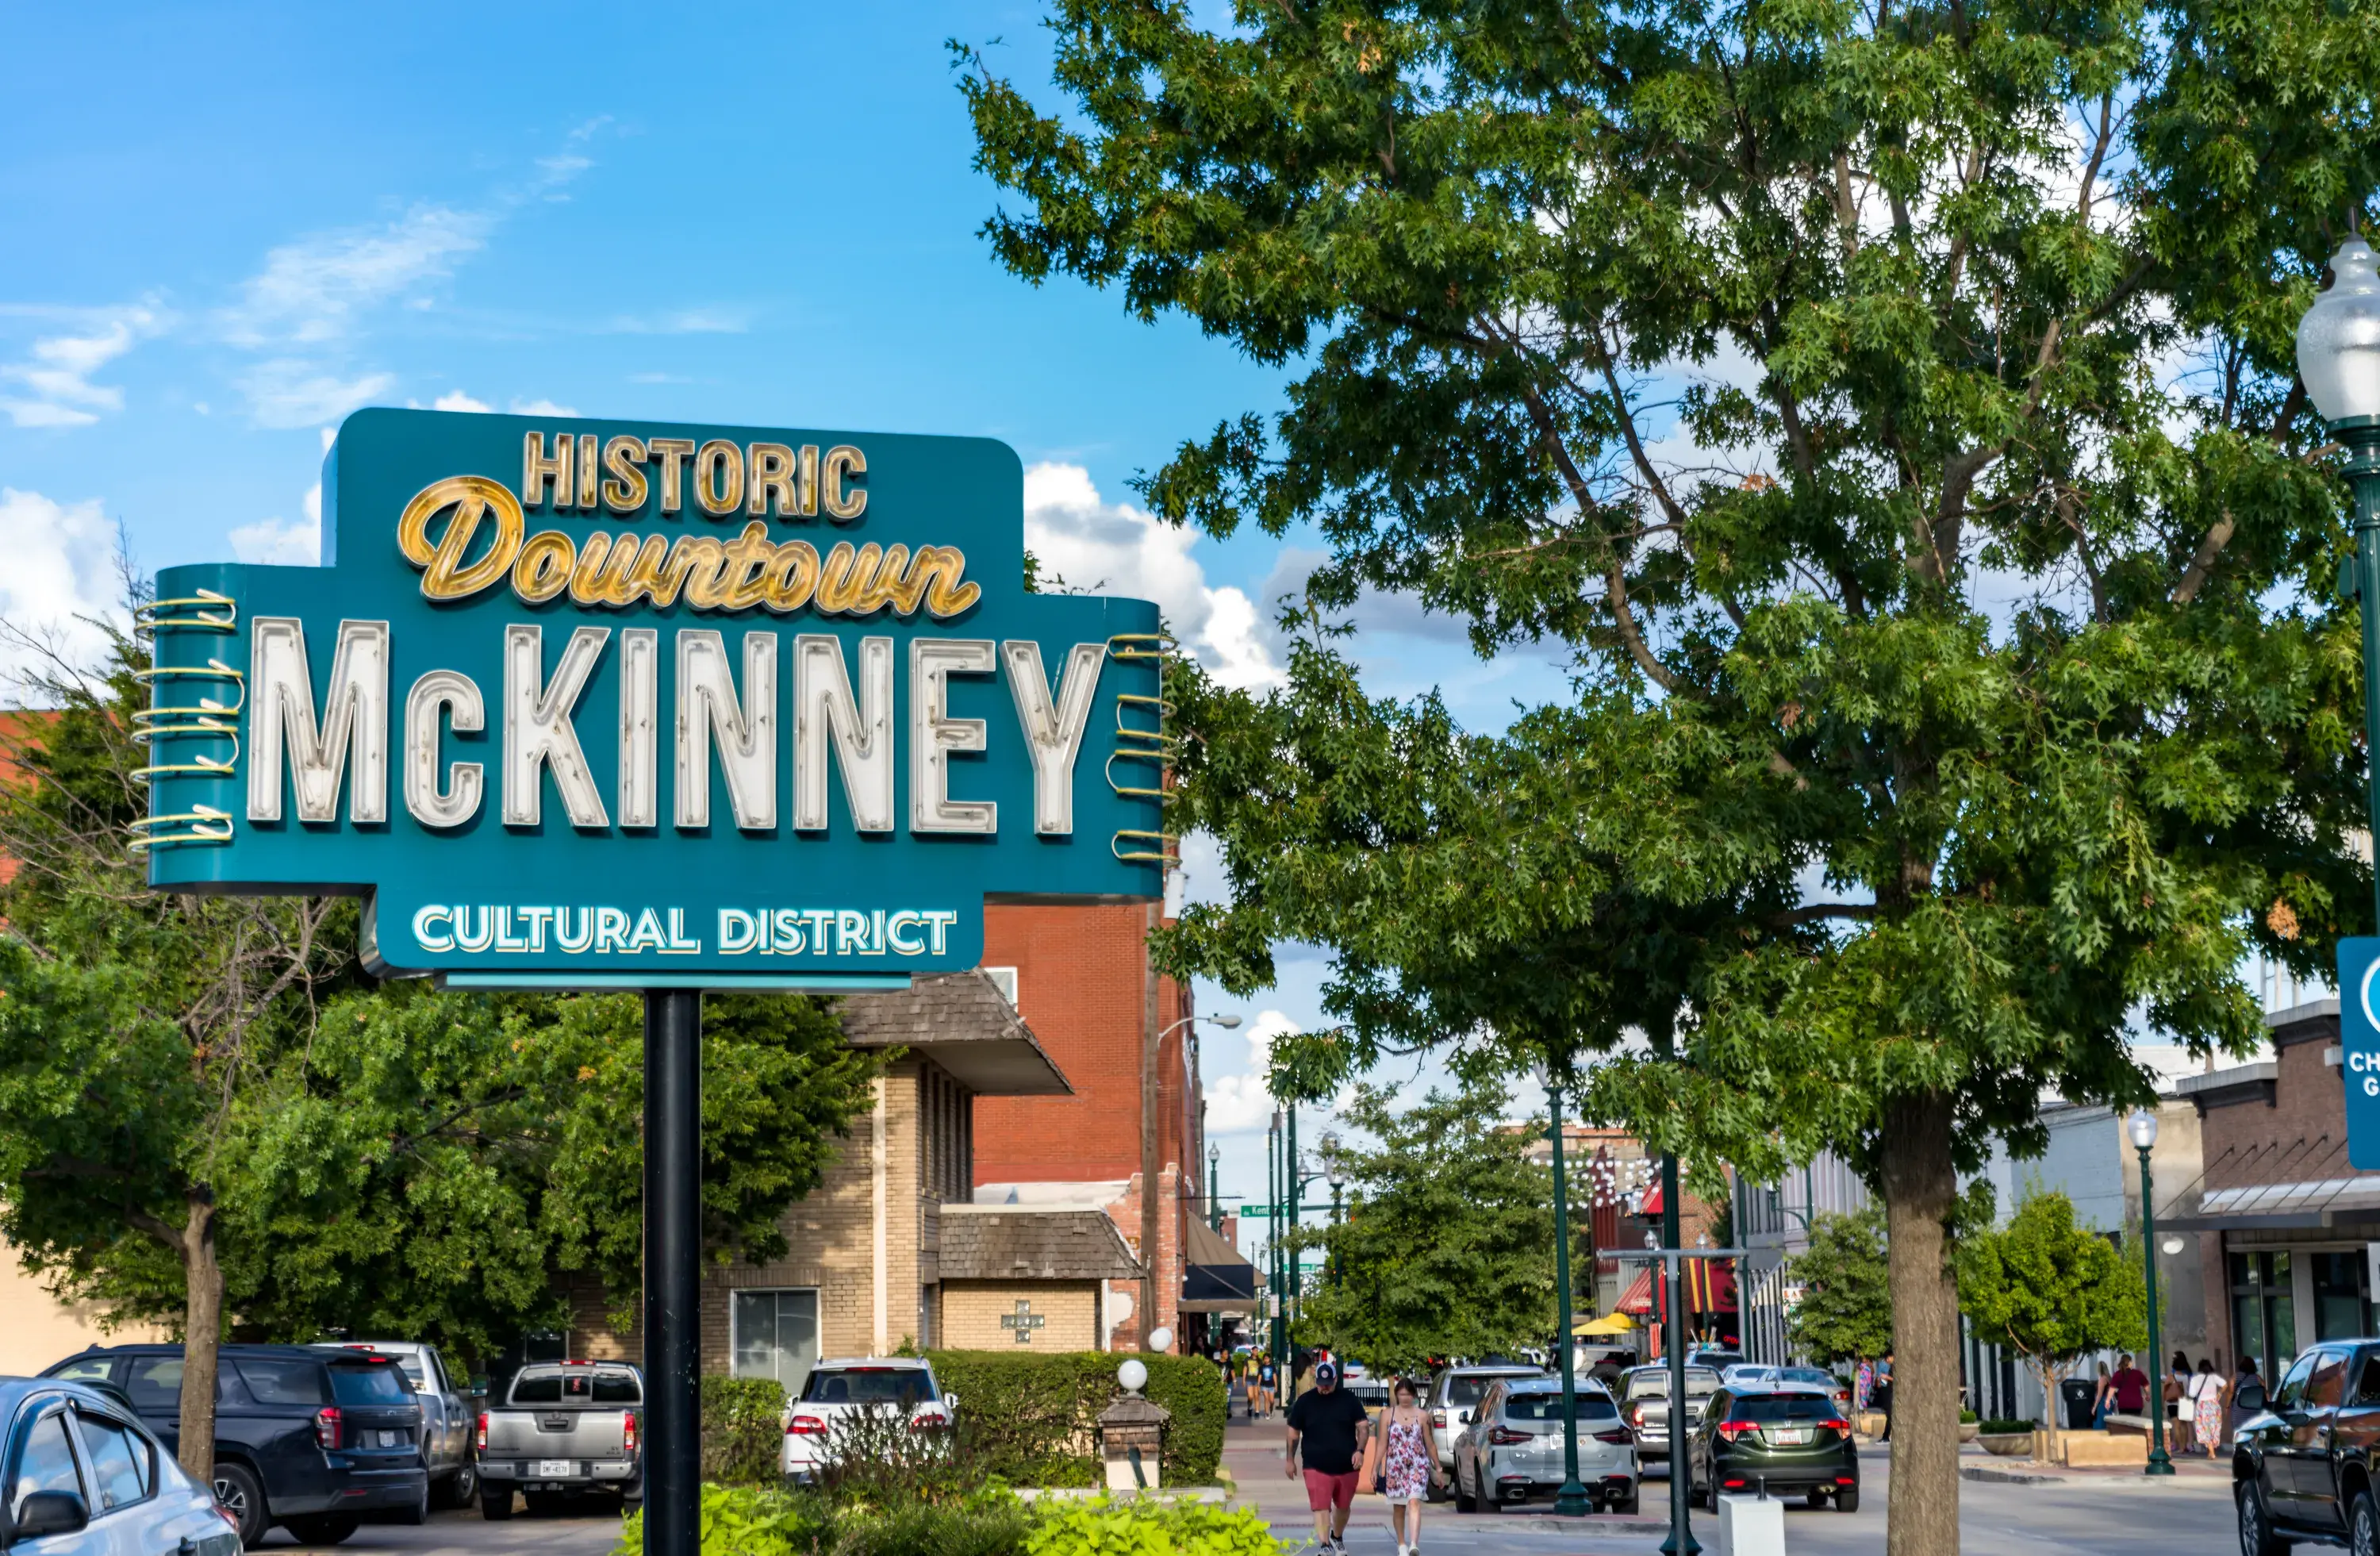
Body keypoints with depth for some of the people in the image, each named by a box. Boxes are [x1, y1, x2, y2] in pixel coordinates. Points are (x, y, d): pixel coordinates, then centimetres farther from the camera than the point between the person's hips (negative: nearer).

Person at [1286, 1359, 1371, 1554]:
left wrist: (1359, 1450, -12)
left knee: (1343, 1506, 17)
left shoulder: (1349, 1399, 2)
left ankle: (1337, 1538, 40)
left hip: (1346, 1466, 2)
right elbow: (1293, 1432, 8)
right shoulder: (1304, 1402, 1)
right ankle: (1324, 1546, -19)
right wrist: (1290, 1459, 7)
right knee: (1320, 1507, -15)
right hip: (1316, 1467, -2)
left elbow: (1363, 1426, 2)